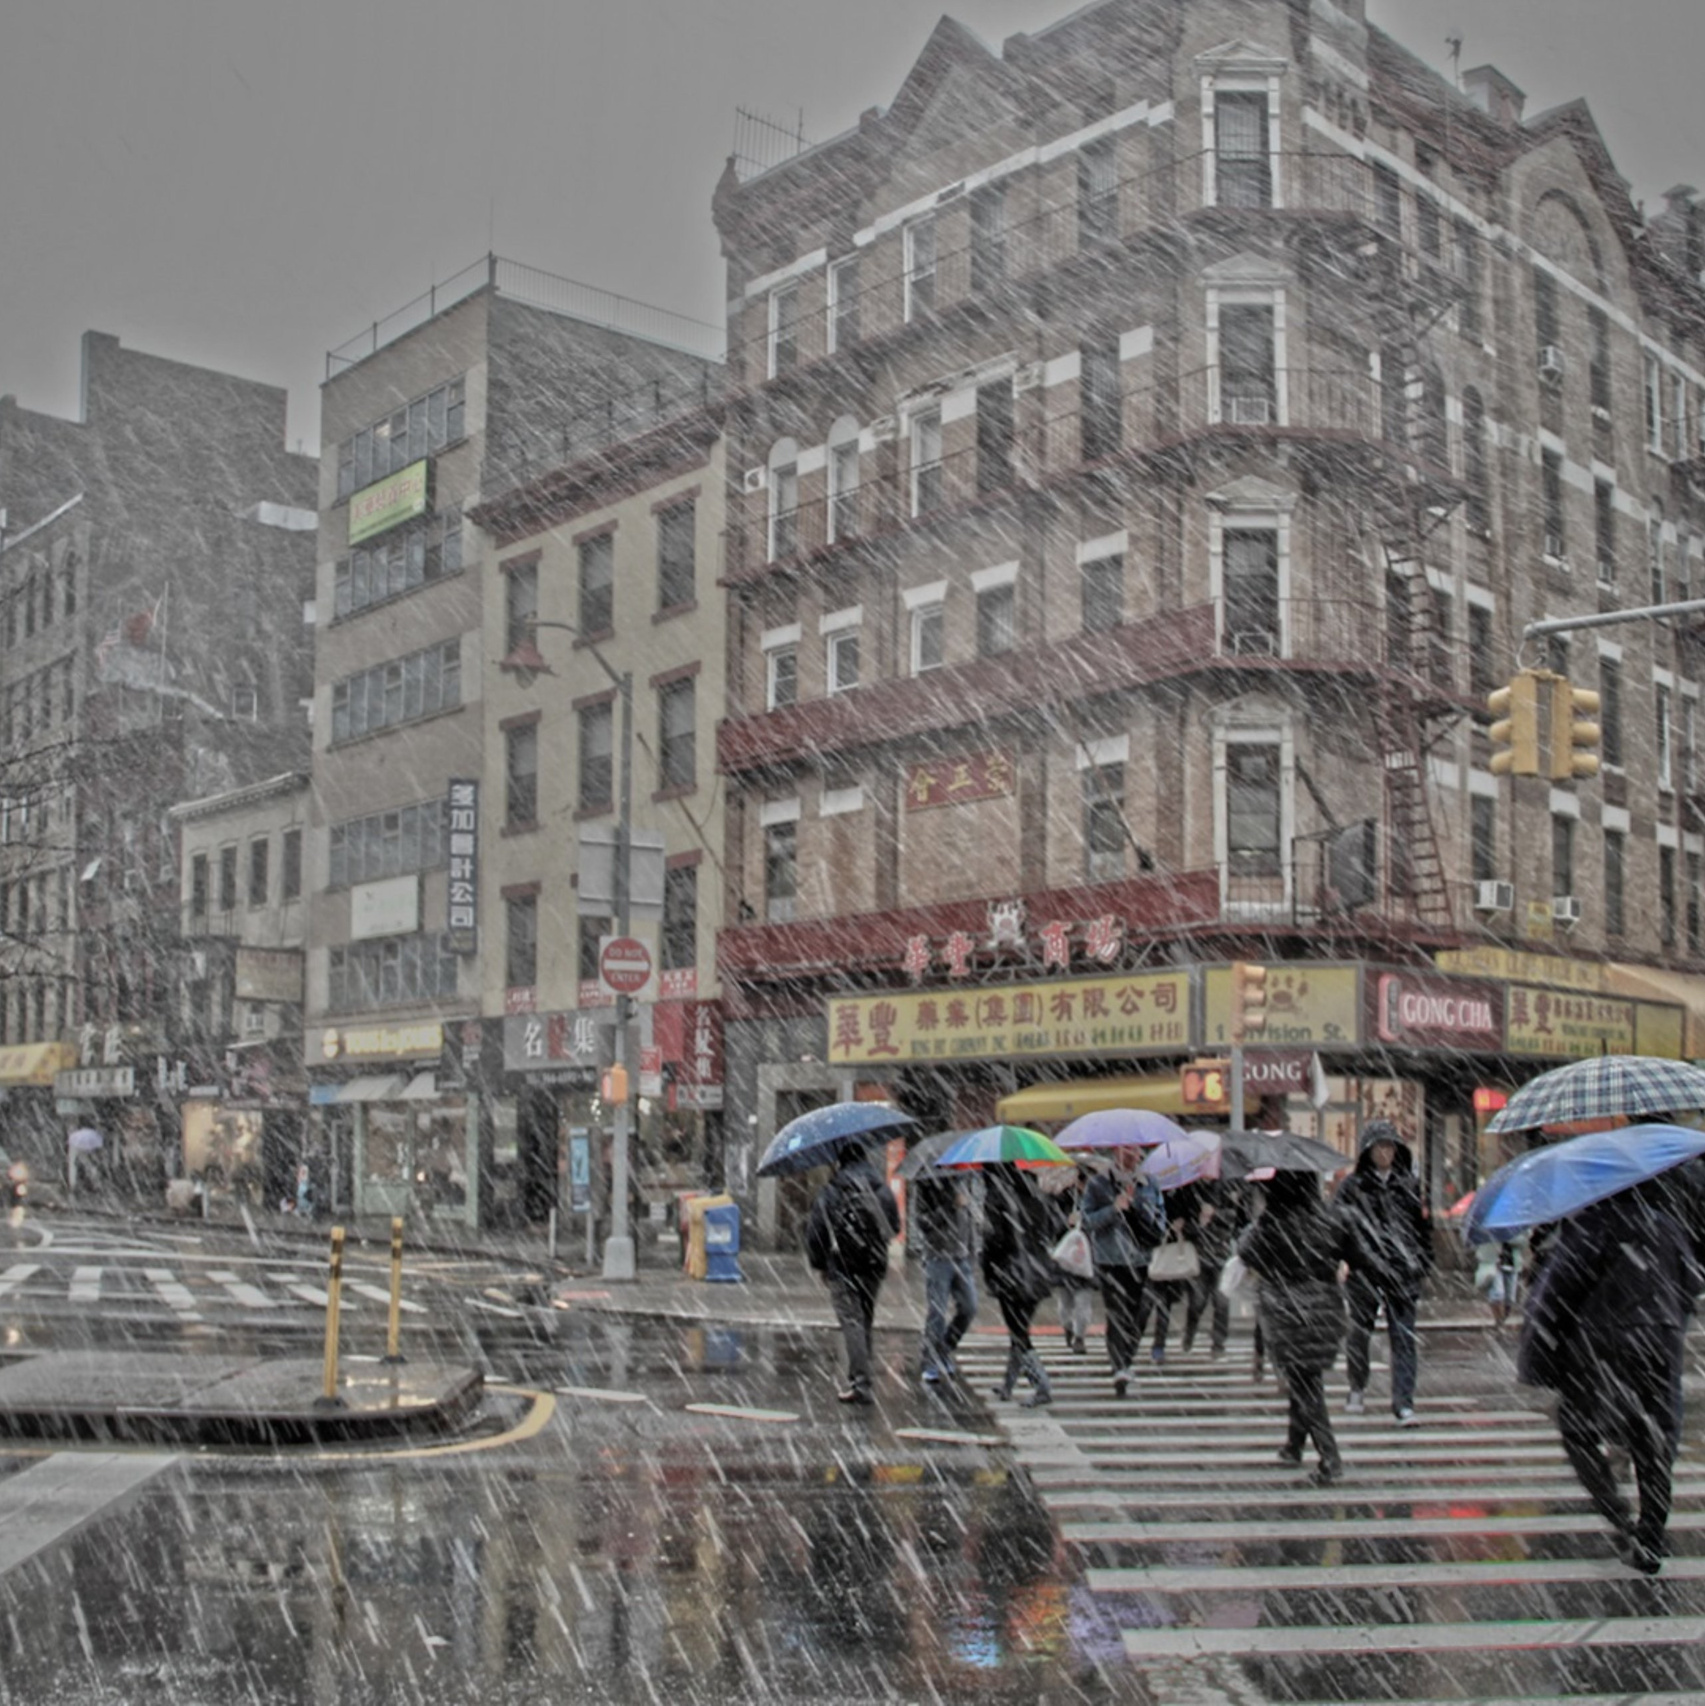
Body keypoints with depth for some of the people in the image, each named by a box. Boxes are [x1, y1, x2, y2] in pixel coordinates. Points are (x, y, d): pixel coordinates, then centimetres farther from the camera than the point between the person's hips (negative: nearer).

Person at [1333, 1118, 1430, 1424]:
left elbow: (1423, 1226, 14)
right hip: (1364, 1273, -1)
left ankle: (1403, 1402, -2)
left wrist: (1423, 1266, 10)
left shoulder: (1409, 1184, 9)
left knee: (1404, 1338, -4)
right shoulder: (1352, 1186, 1)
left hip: (1403, 1273, 1)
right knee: (1359, 1333, 10)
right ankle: (1357, 1389, 32)